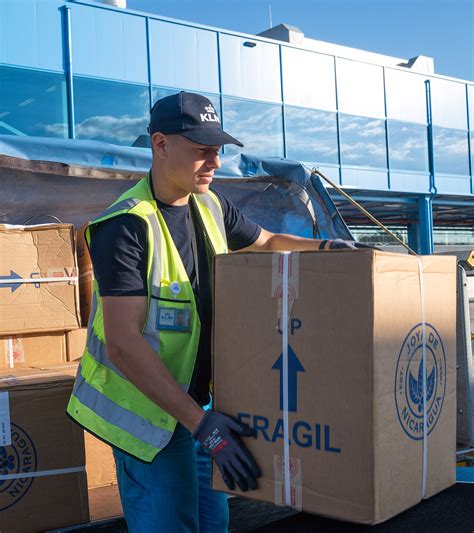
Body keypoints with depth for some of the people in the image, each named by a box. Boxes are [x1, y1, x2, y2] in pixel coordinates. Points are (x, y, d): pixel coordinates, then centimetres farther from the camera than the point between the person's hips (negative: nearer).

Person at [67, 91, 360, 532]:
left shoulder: (211, 207, 3)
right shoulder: (126, 226, -21)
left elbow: (267, 242, 21)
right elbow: (123, 344, -27)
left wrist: (322, 247, -1)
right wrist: (200, 422, -30)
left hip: (200, 398, 7)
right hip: (148, 406, -7)